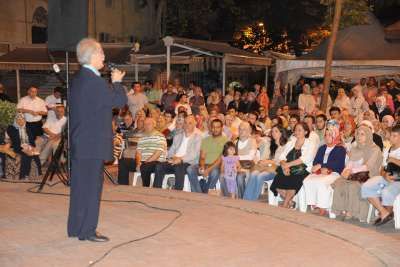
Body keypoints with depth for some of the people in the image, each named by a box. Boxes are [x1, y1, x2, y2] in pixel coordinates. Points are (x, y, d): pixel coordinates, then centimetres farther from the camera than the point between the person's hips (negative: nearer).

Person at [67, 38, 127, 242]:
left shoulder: (78, 78, 11)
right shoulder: (94, 81, -19)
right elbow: (121, 101, -13)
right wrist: (117, 82, 0)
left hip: (79, 143, 10)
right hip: (93, 144, -10)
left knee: (79, 185, 16)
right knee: (92, 187, -1)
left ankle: (75, 228, 25)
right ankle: (87, 231, 6)